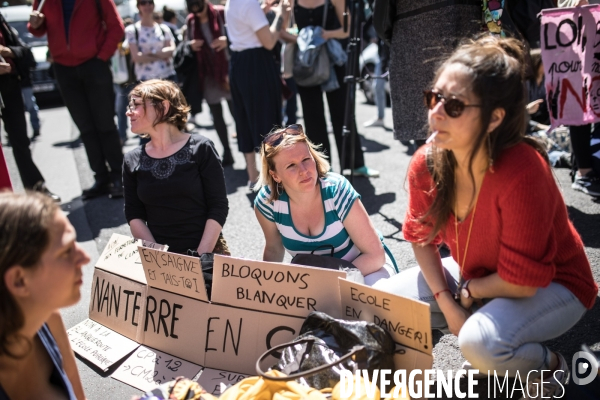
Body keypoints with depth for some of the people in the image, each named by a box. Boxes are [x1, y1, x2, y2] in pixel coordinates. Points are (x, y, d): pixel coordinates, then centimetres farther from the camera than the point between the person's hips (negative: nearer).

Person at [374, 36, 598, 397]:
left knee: (481, 343, -34)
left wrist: (466, 293, -13)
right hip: (474, 276, 6)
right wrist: (446, 302, -11)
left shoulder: (522, 172, -35)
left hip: (550, 286, -6)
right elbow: (421, 238, -2)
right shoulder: (426, 164, -18)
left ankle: (550, 367, 1)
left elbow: (521, 281, -28)